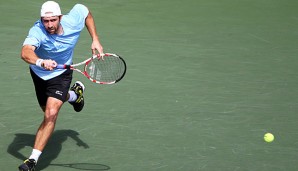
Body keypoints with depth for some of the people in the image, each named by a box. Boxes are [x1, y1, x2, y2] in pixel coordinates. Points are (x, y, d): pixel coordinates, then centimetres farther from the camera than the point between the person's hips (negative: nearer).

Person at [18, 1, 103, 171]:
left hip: (61, 74, -1)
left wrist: (95, 40, -5)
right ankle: (73, 94, 55)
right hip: (39, 73, 1)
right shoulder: (37, 32, -36)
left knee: (51, 114, -22)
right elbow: (25, 52, -56)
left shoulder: (73, 21, -26)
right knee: (49, 114, 23)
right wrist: (41, 62, -78)